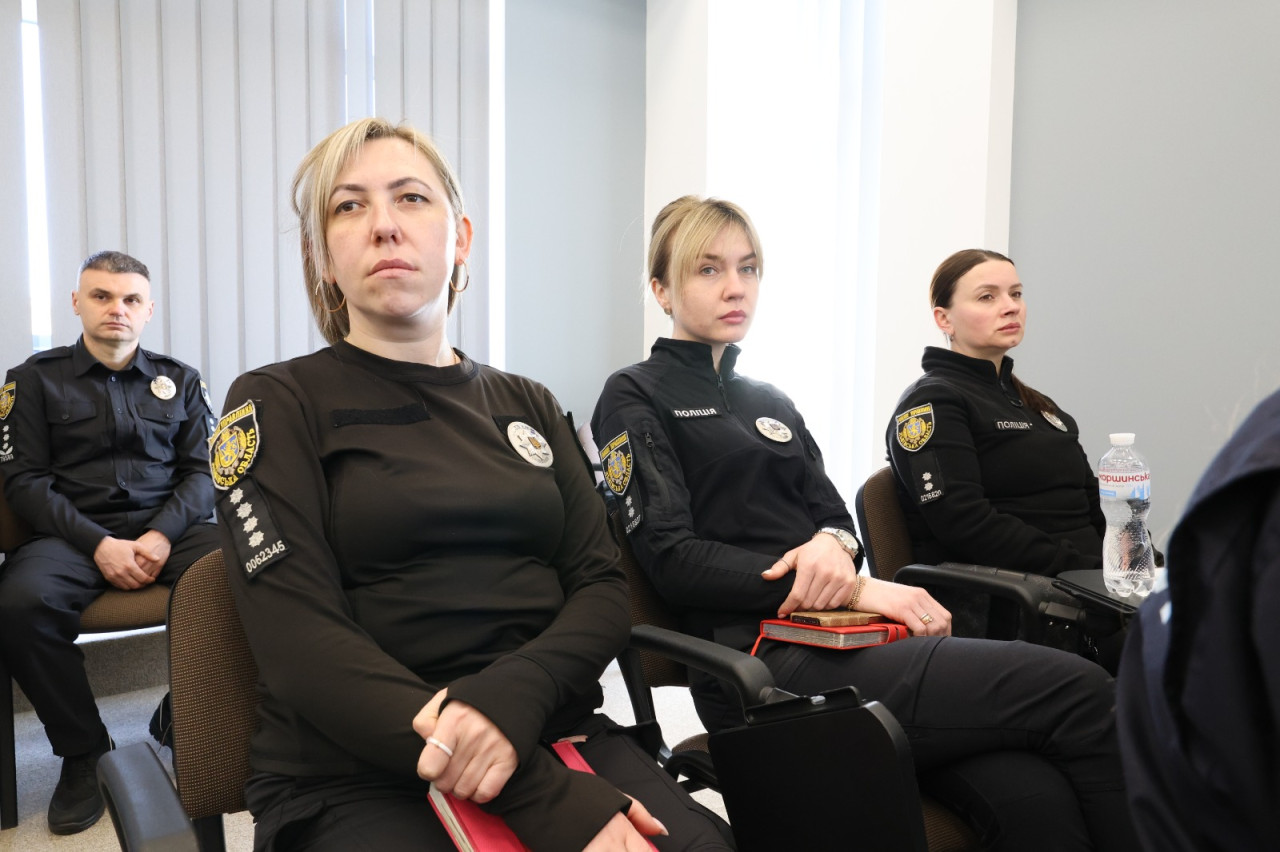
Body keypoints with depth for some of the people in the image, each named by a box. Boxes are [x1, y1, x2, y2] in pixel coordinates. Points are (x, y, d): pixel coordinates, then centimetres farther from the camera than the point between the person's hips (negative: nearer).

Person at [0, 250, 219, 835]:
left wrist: (164, 534, -11)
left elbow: (201, 471, 9)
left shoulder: (179, 381, 16)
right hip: (74, 534, -1)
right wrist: (98, 544, -13)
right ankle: (81, 752, -10)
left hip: (168, 526, 1)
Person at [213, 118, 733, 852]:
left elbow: (603, 587, 6)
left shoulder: (528, 405, 13)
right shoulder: (277, 406, 1)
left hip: (557, 736, 4)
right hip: (356, 778, -3)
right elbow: (306, 651, -10)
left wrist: (511, 697, -16)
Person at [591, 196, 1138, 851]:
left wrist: (833, 545, -7)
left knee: (1032, 796, -22)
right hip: (767, 664, -6)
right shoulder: (635, 397, 3)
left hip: (838, 637, 6)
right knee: (1078, 692, -20)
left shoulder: (770, 401, 24)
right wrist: (852, 589, -13)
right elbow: (674, 559, -9)